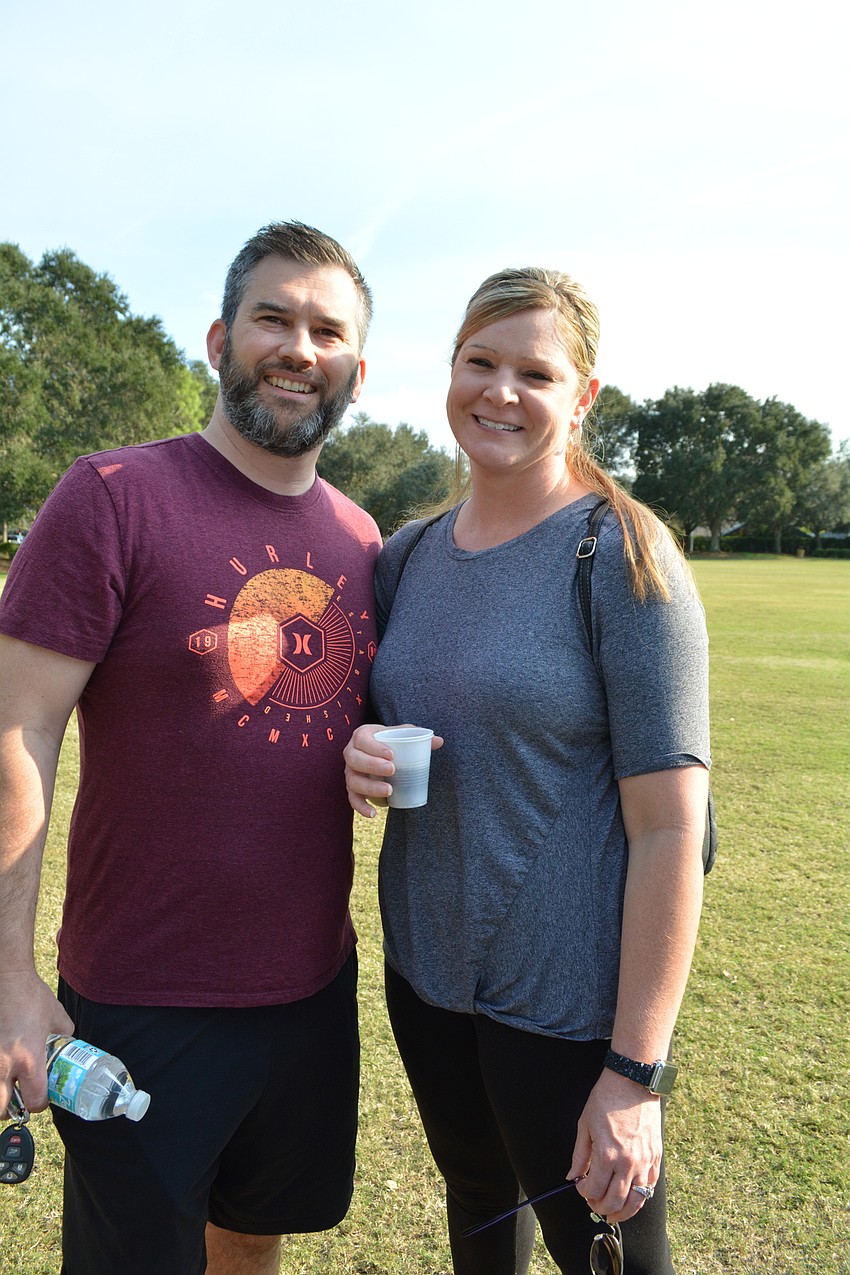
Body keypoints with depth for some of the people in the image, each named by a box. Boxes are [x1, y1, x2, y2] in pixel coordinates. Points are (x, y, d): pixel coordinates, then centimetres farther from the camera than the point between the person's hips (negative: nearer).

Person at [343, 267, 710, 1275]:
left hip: (567, 1000, -5)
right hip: (424, 967, 6)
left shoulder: (623, 557, -16)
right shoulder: (408, 556, 2)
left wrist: (636, 1074, -17)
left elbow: (671, 830, -17)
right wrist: (358, 757, -11)